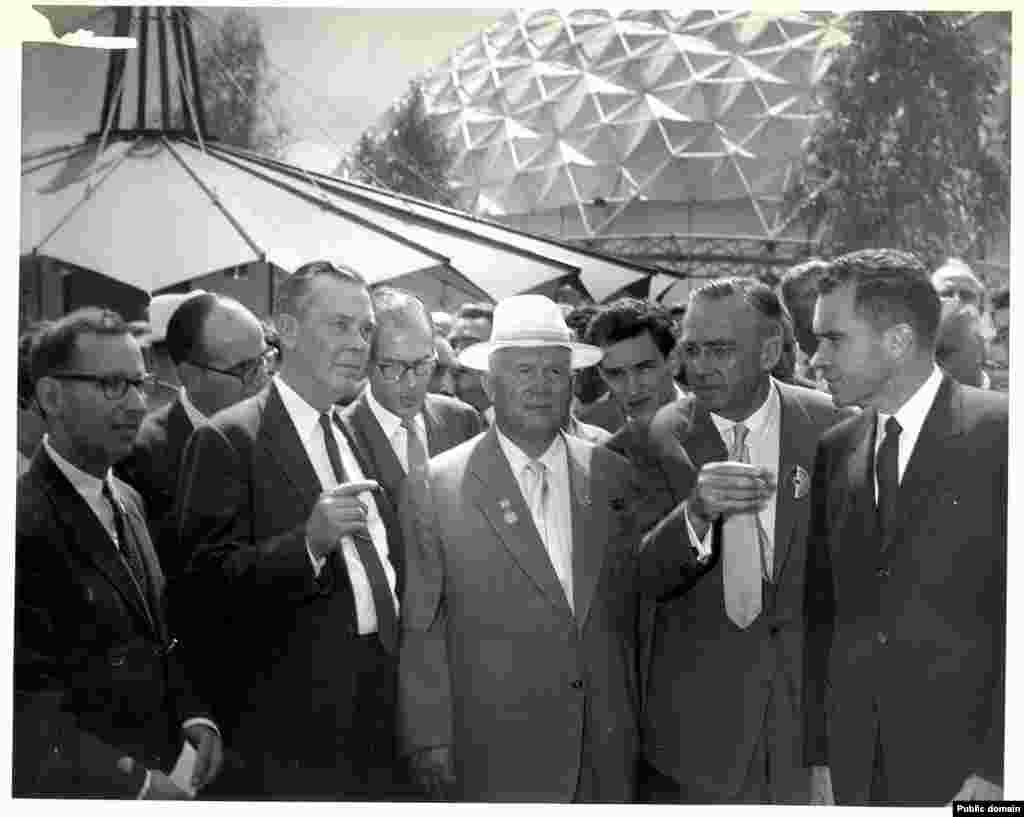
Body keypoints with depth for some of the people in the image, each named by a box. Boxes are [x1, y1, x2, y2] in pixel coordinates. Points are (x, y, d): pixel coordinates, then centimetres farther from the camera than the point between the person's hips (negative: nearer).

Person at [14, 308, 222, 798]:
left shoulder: (128, 500, 7)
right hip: (83, 793, -7)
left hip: (167, 773, 8)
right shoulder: (21, 522, -21)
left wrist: (193, 716, -3)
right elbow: (26, 708, -23)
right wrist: (134, 783, -21)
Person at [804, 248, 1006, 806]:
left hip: (965, 764, -4)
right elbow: (821, 610, 8)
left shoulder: (1000, 433, -8)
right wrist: (819, 754, 3)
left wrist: (994, 771, -14)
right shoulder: (834, 451, 7)